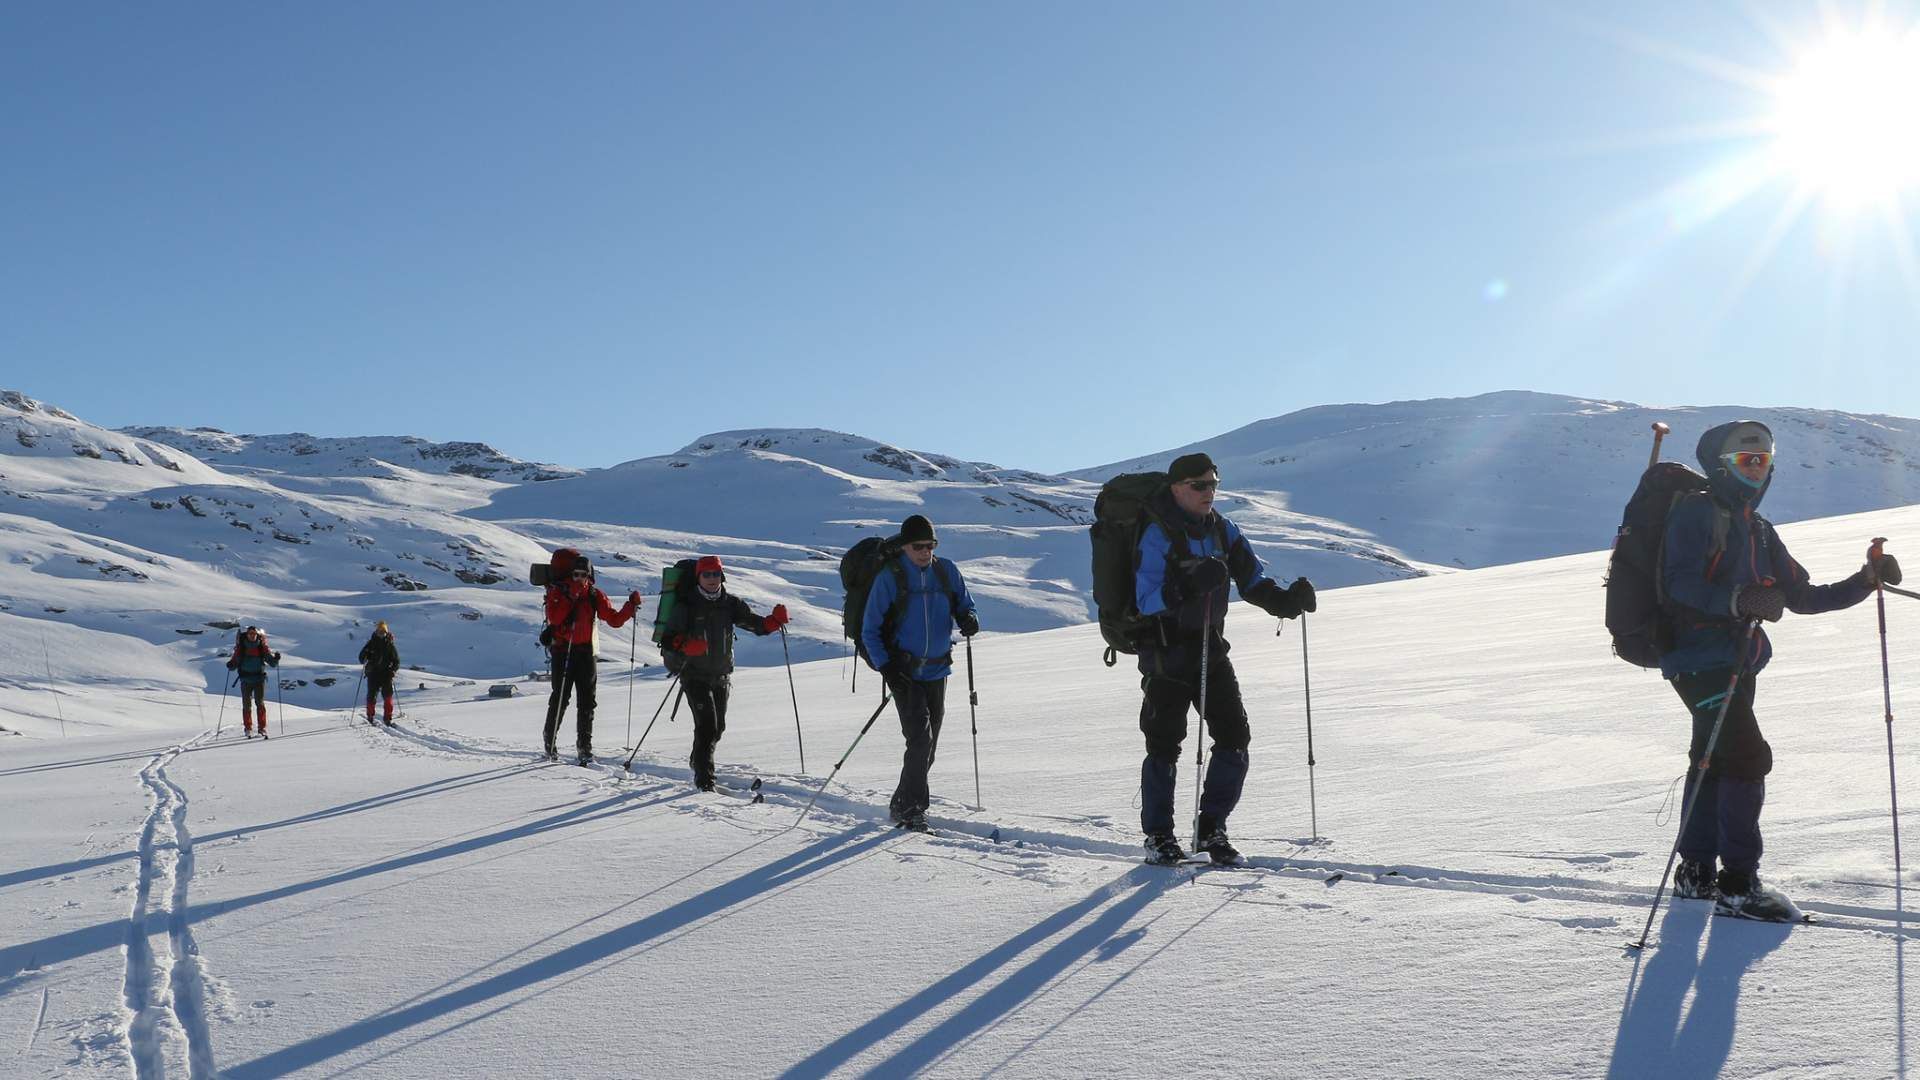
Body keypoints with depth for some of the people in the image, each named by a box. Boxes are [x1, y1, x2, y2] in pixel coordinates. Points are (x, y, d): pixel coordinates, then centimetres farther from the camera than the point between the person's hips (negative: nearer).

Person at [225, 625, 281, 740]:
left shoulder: (262, 647, 1)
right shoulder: (241, 647, 1)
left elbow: (272, 662, 2)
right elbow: (235, 661, 2)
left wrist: (275, 659, -19)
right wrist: (231, 665, -19)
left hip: (259, 678, -1)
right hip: (246, 679, 1)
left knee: (260, 703, -7)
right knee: (246, 704, 2)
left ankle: (262, 728, -5)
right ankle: (248, 729, 12)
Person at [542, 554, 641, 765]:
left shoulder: (594, 595, 7)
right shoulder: (558, 591, 0)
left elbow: (614, 620, 3)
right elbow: (554, 618, -17)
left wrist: (630, 607, -11)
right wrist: (570, 597, -19)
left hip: (586, 652, 2)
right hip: (563, 650, -2)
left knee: (587, 701, 1)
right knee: (560, 698, 0)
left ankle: (585, 746, 7)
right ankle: (550, 743, 15)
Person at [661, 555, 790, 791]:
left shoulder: (730, 604, 2)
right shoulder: (687, 606, -9)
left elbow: (756, 624, -2)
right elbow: (669, 637, -14)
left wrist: (774, 621, -22)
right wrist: (684, 645, -34)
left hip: (721, 676, 5)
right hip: (695, 675, -5)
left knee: (718, 727, 16)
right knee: (707, 725, -16)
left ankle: (698, 761, 43)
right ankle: (703, 778, -10)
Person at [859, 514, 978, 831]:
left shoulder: (946, 571, 1)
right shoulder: (890, 578, -10)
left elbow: (963, 604, 13)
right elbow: (870, 630, -6)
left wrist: (968, 619, -12)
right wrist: (886, 668, -16)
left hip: (937, 669, 5)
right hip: (904, 672, -5)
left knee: (928, 745, 10)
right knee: (920, 737, -17)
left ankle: (903, 803, 28)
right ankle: (910, 808, -7)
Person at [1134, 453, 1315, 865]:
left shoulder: (1222, 530, 7)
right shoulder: (1158, 535, -13)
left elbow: (1252, 579, 8)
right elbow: (1146, 599, -20)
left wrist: (1284, 599, -11)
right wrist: (1191, 585, -35)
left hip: (1211, 648, 6)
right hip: (1167, 653, -6)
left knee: (1235, 739, 2)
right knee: (1164, 745, -1)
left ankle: (1210, 830, 16)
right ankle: (1158, 836, 14)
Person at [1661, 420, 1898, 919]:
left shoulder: (1759, 530, 17)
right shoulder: (1694, 513, -8)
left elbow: (1802, 596, 15)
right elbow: (1680, 585, -21)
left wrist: (1865, 580, 4)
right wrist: (1739, 601, -35)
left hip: (1737, 662, 9)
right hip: (1700, 657, -9)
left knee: (1713, 760, 15)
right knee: (1747, 756, -16)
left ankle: (1696, 873, 26)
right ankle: (1738, 884, -11)